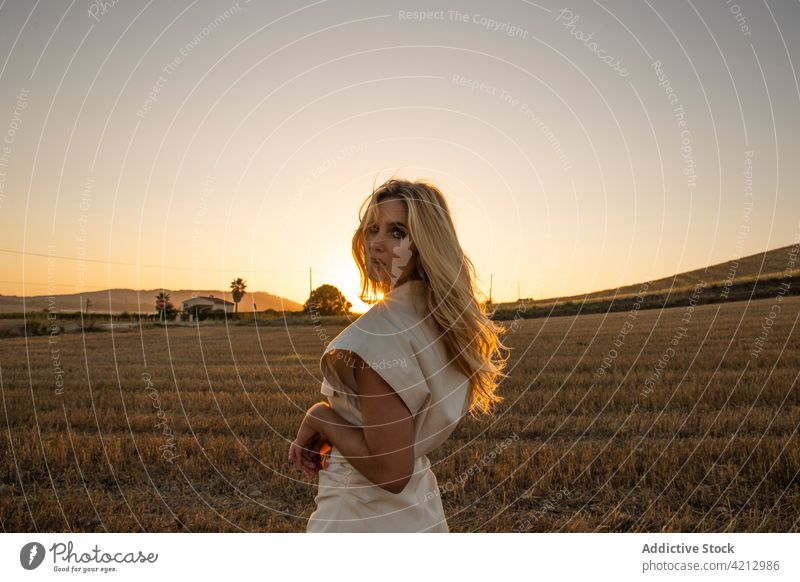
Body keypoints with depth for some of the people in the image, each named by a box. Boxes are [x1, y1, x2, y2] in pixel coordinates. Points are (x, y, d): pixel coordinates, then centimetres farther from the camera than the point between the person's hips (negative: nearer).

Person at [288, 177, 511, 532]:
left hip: (362, 520, -7)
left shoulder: (379, 332, -26)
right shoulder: (447, 318, -1)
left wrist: (320, 417, -15)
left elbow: (391, 471, -26)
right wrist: (323, 436, 5)